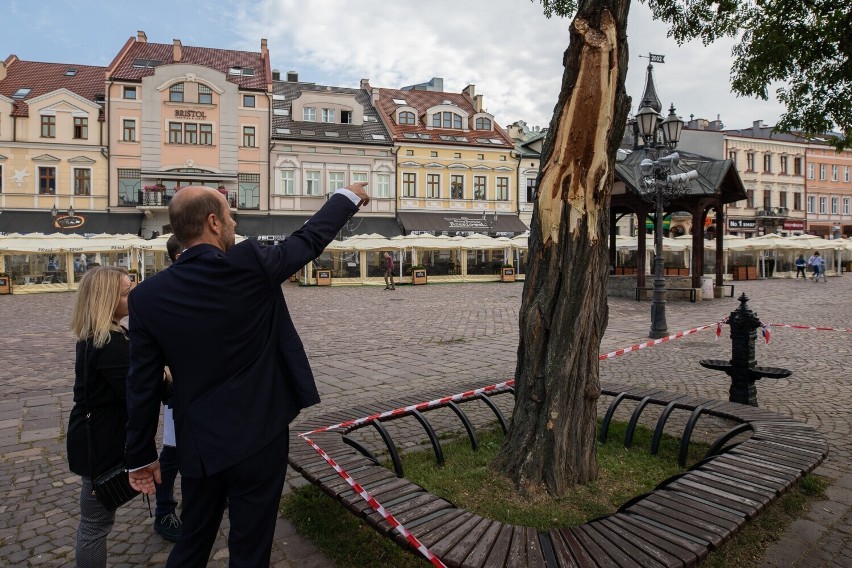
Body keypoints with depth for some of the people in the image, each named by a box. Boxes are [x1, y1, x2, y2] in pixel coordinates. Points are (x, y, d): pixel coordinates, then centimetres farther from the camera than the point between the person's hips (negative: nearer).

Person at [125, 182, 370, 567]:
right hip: (258, 438, -3)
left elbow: (141, 386, -1)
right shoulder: (251, 263, -16)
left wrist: (140, 455, 11)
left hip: (200, 445, 4)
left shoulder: (147, 296, -5)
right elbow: (310, 239, 0)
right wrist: (348, 196, 17)